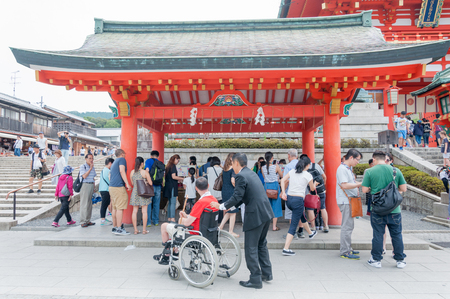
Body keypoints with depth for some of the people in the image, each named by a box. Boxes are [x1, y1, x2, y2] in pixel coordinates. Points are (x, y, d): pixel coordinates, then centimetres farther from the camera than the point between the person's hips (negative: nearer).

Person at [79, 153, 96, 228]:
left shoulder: (93, 167, 15)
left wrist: (94, 185, 15)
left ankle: (88, 220, 16)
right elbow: (84, 176, -17)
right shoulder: (83, 166, -5)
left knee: (90, 204, 9)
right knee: (84, 204, -6)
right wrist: (90, 168, -14)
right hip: (85, 185, -7)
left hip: (91, 185, 7)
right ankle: (83, 222, -1)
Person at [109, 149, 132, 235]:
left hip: (111, 186, 9)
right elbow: (122, 171, -15)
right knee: (120, 208, -9)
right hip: (119, 187, -9)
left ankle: (114, 227, 15)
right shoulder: (122, 159, -1)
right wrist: (127, 184, -18)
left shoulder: (114, 163, 24)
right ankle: (119, 229, -10)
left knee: (115, 208, 12)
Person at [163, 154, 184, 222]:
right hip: (172, 186, -9)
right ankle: (172, 218, -10)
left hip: (168, 186, 9)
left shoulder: (168, 166, 17)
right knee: (173, 203, -9)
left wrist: (178, 179, 19)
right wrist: (182, 179, -8)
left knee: (170, 203, 12)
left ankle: (169, 218, 14)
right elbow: (173, 176, -18)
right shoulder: (173, 166, -11)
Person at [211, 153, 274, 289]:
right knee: (261, 244, 22)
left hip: (255, 215, -9)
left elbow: (237, 197, -18)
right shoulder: (251, 173, 16)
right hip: (266, 212, 10)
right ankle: (266, 274, 31)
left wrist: (221, 206, -5)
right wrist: (230, 206, 21)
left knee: (251, 248, 3)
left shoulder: (241, 176, -13)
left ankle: (255, 279, 12)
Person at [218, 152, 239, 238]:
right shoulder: (233, 169, -15)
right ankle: (231, 231, 11)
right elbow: (233, 181, -24)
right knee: (233, 212, 4)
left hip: (224, 191, 8)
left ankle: (220, 227, 17)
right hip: (232, 192, -8)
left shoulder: (224, 169, 9)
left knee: (228, 212, 20)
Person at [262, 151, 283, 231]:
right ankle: (274, 226, 7)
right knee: (275, 205, 5)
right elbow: (282, 176, 1)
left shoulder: (263, 168, 0)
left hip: (266, 186, 4)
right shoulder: (276, 167, -11)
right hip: (275, 186, -3)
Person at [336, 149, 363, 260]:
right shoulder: (342, 168, -15)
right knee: (347, 226, -7)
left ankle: (348, 249, 24)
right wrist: (359, 184, -18)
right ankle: (345, 252, -1)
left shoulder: (349, 168, 17)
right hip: (345, 201, -10)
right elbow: (344, 185, -23)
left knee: (349, 226, 15)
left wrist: (357, 187, 8)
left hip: (350, 200, 10)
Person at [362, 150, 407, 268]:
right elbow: (403, 189, 5)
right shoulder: (396, 170, 1)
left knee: (378, 234, 6)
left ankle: (376, 260, 15)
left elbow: (364, 190, -6)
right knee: (397, 234, 13)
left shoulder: (370, 171, -6)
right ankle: (400, 260, 22)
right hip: (394, 209, 2)